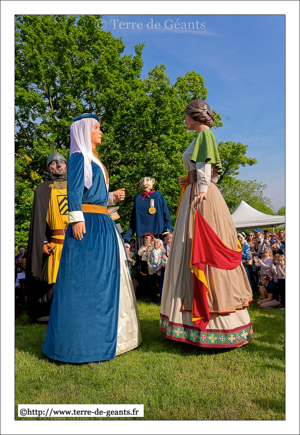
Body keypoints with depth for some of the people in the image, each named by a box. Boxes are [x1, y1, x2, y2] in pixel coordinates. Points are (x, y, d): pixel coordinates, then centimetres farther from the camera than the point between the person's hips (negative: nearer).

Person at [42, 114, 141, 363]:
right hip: (87, 223, -10)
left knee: (106, 277, 11)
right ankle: (81, 342, 2)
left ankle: (101, 335, 24)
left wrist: (112, 197, 11)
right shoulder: (79, 157, -3)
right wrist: (76, 219, -20)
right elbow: (74, 191, -13)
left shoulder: (94, 160, 25)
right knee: (84, 279, -7)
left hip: (103, 224, 10)